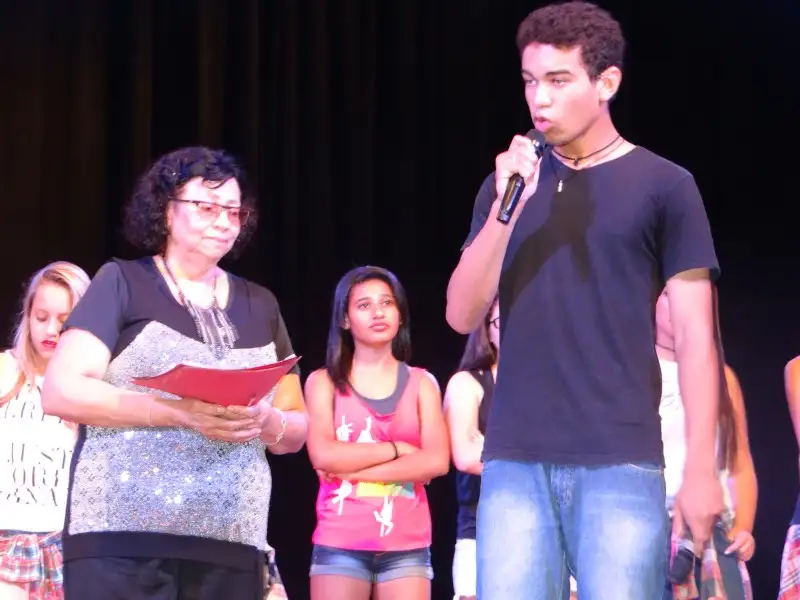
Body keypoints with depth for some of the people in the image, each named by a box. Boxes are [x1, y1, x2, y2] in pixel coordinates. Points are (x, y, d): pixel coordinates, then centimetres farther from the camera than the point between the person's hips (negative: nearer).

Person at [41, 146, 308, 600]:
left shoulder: (260, 306, 17)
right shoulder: (122, 283, 4)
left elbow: (298, 430, 21)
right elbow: (60, 392, -7)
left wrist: (268, 423, -4)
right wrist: (181, 412, -17)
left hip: (231, 549, 4)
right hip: (122, 540, -4)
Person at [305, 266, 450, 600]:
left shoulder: (421, 383, 10)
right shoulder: (324, 382, 6)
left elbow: (437, 461, -5)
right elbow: (323, 456, -9)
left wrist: (352, 468, -9)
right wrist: (398, 448, -6)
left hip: (406, 546, 1)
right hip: (340, 544, -1)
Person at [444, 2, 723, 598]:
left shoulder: (664, 186, 2)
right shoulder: (506, 183, 14)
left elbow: (694, 337, 0)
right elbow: (463, 316, 6)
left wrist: (702, 468, -5)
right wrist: (507, 208, -7)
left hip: (620, 462, -3)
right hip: (515, 461, 3)